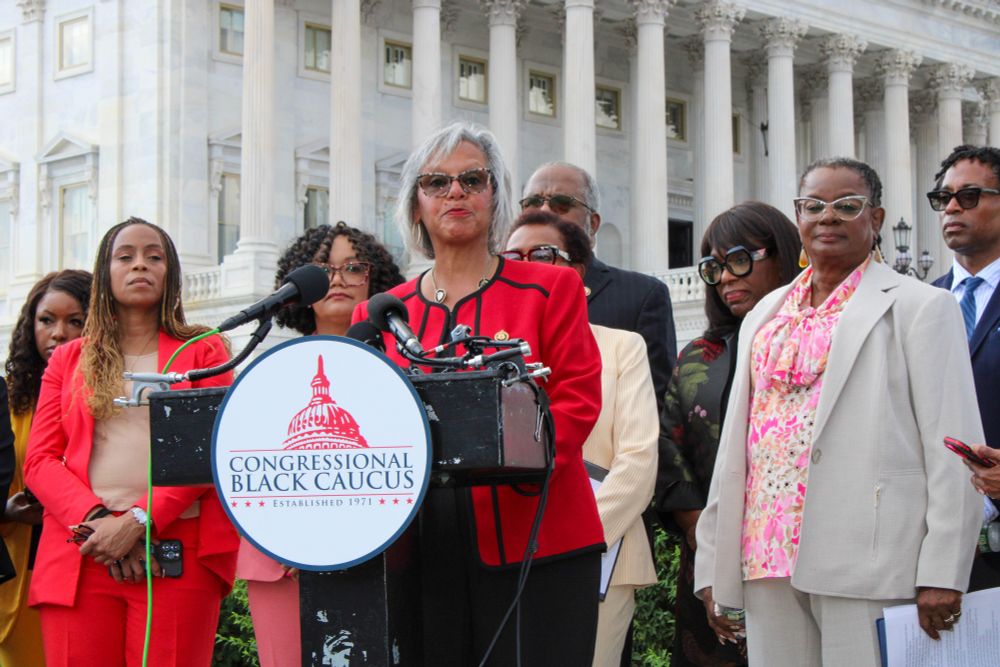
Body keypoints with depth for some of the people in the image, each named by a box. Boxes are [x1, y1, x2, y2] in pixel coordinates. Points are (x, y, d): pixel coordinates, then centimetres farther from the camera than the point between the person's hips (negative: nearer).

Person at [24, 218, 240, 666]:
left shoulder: (204, 352, 12)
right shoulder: (68, 360, 17)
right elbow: (40, 460, 8)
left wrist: (138, 522, -12)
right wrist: (95, 521, -10)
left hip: (177, 554, -1)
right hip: (79, 552, 2)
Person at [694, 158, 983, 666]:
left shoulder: (920, 307, 3)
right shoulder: (765, 314, 19)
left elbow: (952, 450, -5)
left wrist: (942, 574, -13)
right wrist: (714, 566, 12)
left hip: (866, 563, -5)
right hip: (767, 561, 5)